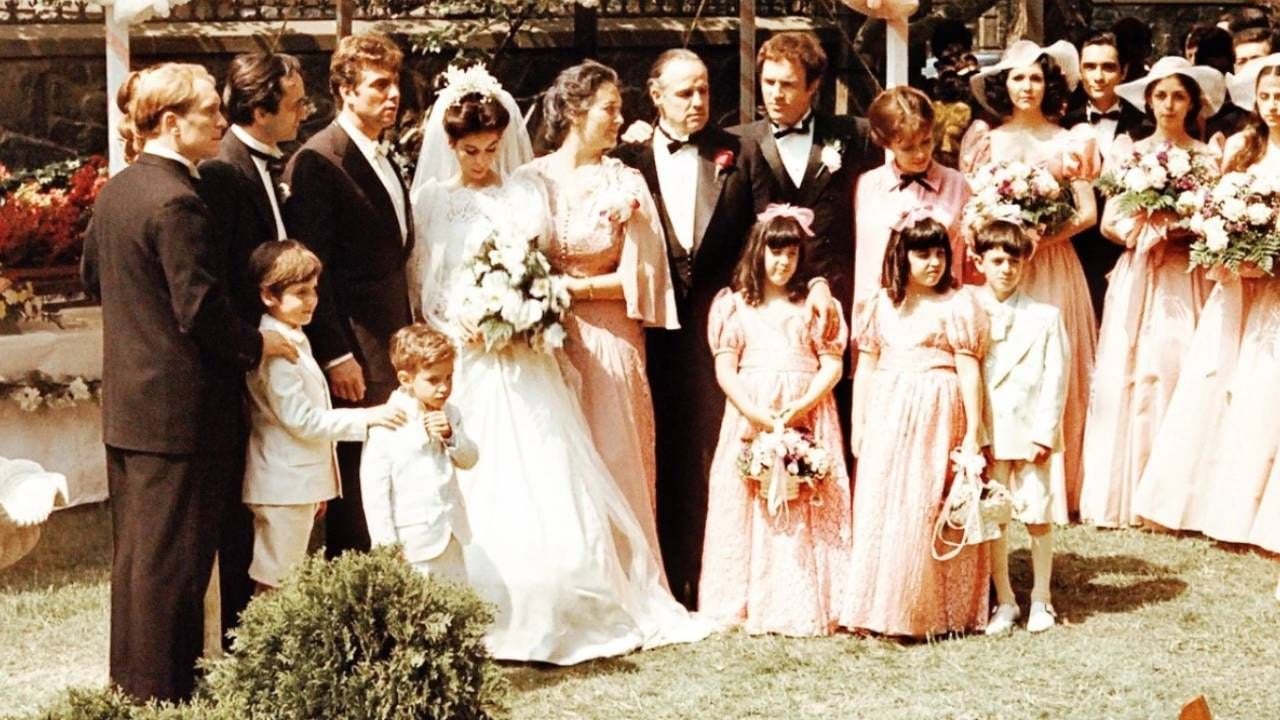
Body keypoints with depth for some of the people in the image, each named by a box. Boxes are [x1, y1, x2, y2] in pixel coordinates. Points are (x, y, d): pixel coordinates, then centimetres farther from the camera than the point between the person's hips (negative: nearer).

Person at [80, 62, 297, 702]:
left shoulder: (114, 192, 8)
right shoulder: (177, 202, -21)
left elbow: (94, 277, 20)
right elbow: (203, 311, -23)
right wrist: (258, 345, -8)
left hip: (126, 402, 10)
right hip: (180, 407, -10)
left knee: (135, 546, 18)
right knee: (173, 554, 0)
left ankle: (129, 679, 30)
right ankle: (161, 692, 9)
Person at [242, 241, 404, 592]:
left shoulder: (295, 341, 15)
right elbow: (301, 419, -22)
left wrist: (316, 489, 21)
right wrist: (365, 417, -21)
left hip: (299, 483, 10)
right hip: (284, 487, -10)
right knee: (276, 588, -4)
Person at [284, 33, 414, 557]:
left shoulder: (385, 161, 17)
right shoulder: (317, 161, -11)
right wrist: (335, 355, -18)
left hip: (394, 349, 8)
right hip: (354, 353, -8)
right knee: (357, 484, -4)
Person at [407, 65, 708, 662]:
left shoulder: (526, 193, 8)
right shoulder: (430, 199, 4)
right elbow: (420, 287, 4)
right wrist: (457, 327, -11)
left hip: (526, 361, 1)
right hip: (465, 362, -1)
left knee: (545, 477, -3)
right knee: (479, 488, -4)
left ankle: (558, 612, 6)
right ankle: (489, 618, 4)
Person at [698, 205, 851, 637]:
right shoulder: (734, 305, 7)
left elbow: (832, 365, 2)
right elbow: (724, 369, 0)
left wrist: (801, 405, -13)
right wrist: (755, 413, -13)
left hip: (807, 419, 0)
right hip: (749, 418, 0)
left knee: (807, 513, -4)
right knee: (749, 507, -2)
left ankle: (806, 605, -1)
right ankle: (748, 605, 3)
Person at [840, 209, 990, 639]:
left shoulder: (958, 304, -1)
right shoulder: (881, 305, 10)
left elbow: (969, 369, -4)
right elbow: (866, 366, 11)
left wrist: (972, 431, -8)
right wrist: (858, 425, 8)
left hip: (937, 418, -4)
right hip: (887, 416, 4)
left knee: (927, 511, -3)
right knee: (881, 508, 4)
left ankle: (930, 611, 7)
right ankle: (883, 607, 13)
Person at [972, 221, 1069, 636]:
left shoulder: (1045, 317, 2)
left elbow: (1056, 379, 0)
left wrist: (1045, 433, -7)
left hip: (1033, 432, 0)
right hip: (987, 432, 0)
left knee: (1038, 517, 3)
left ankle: (1041, 600, 16)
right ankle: (1004, 602, 14)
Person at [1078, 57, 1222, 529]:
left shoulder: (1208, 158, 9)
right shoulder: (1129, 154, 9)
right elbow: (1112, 223, 3)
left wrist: (1181, 228, -13)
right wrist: (1152, 229, -12)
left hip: (1187, 281, 0)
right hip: (1139, 280, 0)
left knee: (1183, 374, -7)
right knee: (1133, 376, -5)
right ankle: (1125, 494, -2)